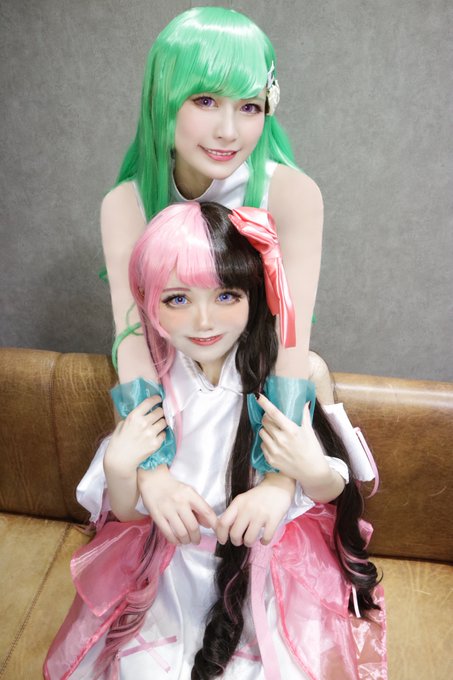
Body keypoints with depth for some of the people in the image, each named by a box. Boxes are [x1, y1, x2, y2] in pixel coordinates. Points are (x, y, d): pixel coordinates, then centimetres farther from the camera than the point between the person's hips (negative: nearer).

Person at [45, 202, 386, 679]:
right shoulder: (147, 389, -11)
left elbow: (334, 490, -7)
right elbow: (126, 514, -3)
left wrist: (313, 472, -29)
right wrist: (119, 467, -24)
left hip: (270, 565, -1)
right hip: (173, 569, 2)